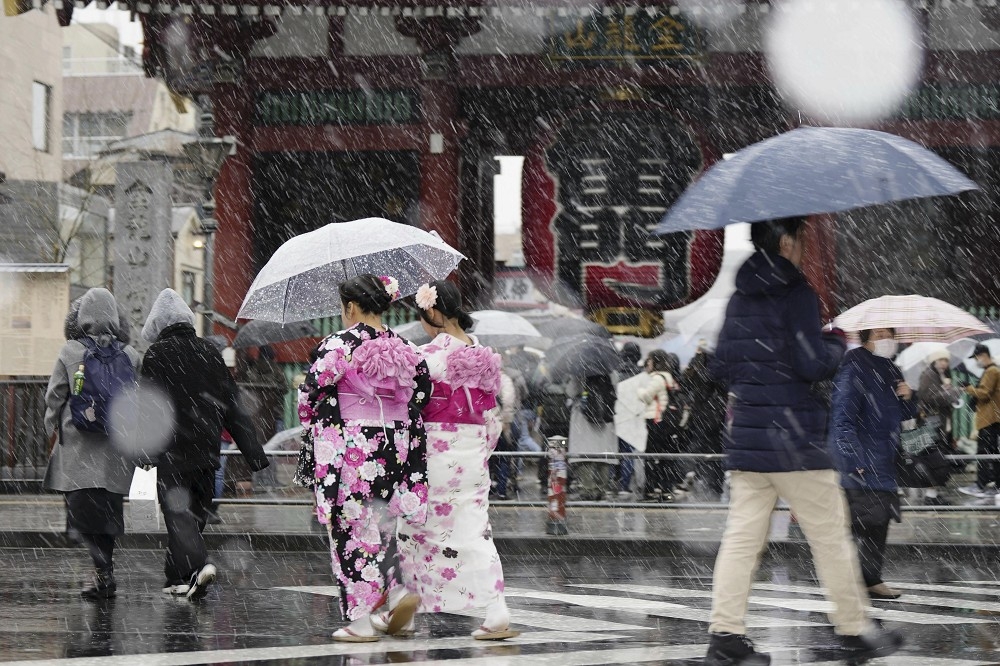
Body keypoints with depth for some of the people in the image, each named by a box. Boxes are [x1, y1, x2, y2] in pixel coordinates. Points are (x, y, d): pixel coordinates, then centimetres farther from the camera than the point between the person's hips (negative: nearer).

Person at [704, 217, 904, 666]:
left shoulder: (740, 300, 12)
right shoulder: (796, 294, -12)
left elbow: (719, 368, 15)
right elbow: (813, 363, -17)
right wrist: (837, 344, 2)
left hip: (745, 435, 7)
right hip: (793, 438, -7)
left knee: (742, 536, 4)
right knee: (830, 536, 4)